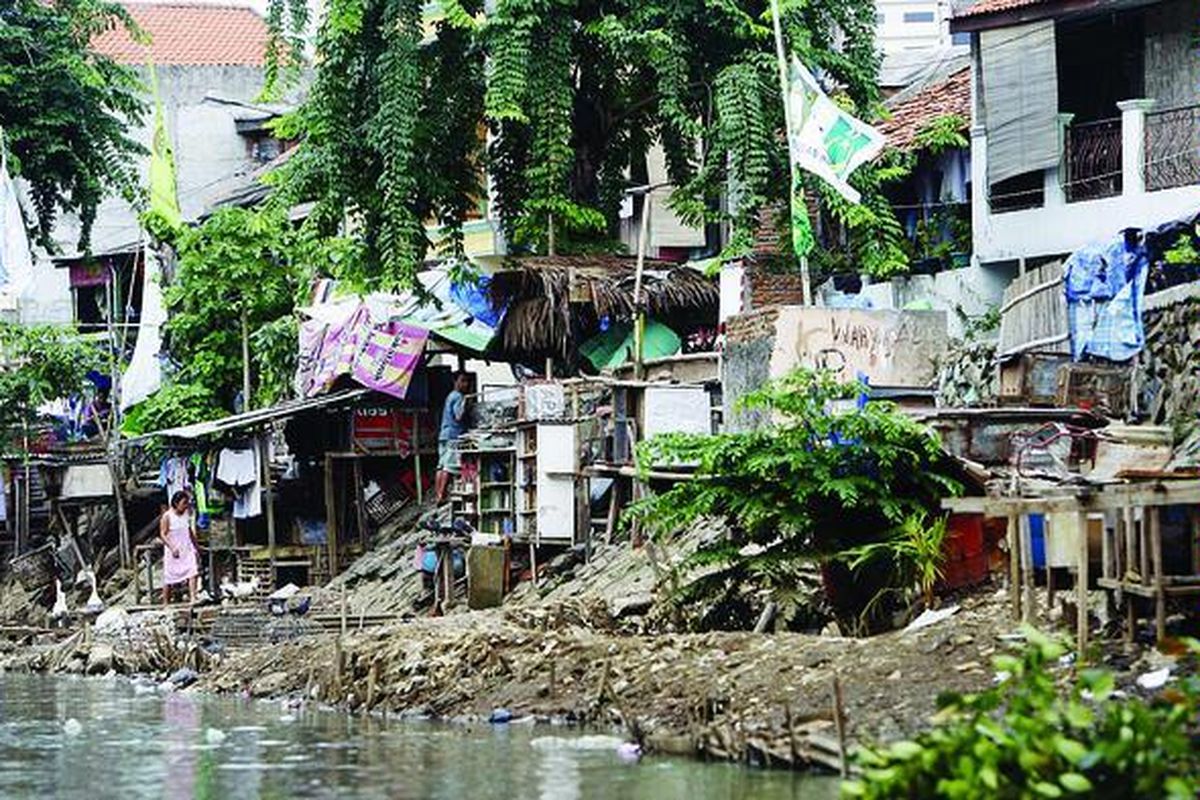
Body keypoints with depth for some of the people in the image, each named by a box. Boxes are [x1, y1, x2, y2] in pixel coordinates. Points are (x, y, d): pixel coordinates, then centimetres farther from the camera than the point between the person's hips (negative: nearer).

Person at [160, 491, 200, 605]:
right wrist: (172, 548, -22)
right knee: (169, 578, 4)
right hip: (174, 552, -4)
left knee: (193, 572, -15)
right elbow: (163, 534, -12)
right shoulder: (167, 517, -10)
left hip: (187, 549, 4)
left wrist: (196, 547, 18)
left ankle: (192, 598, -18)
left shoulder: (186, 515, 7)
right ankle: (165, 602, 17)